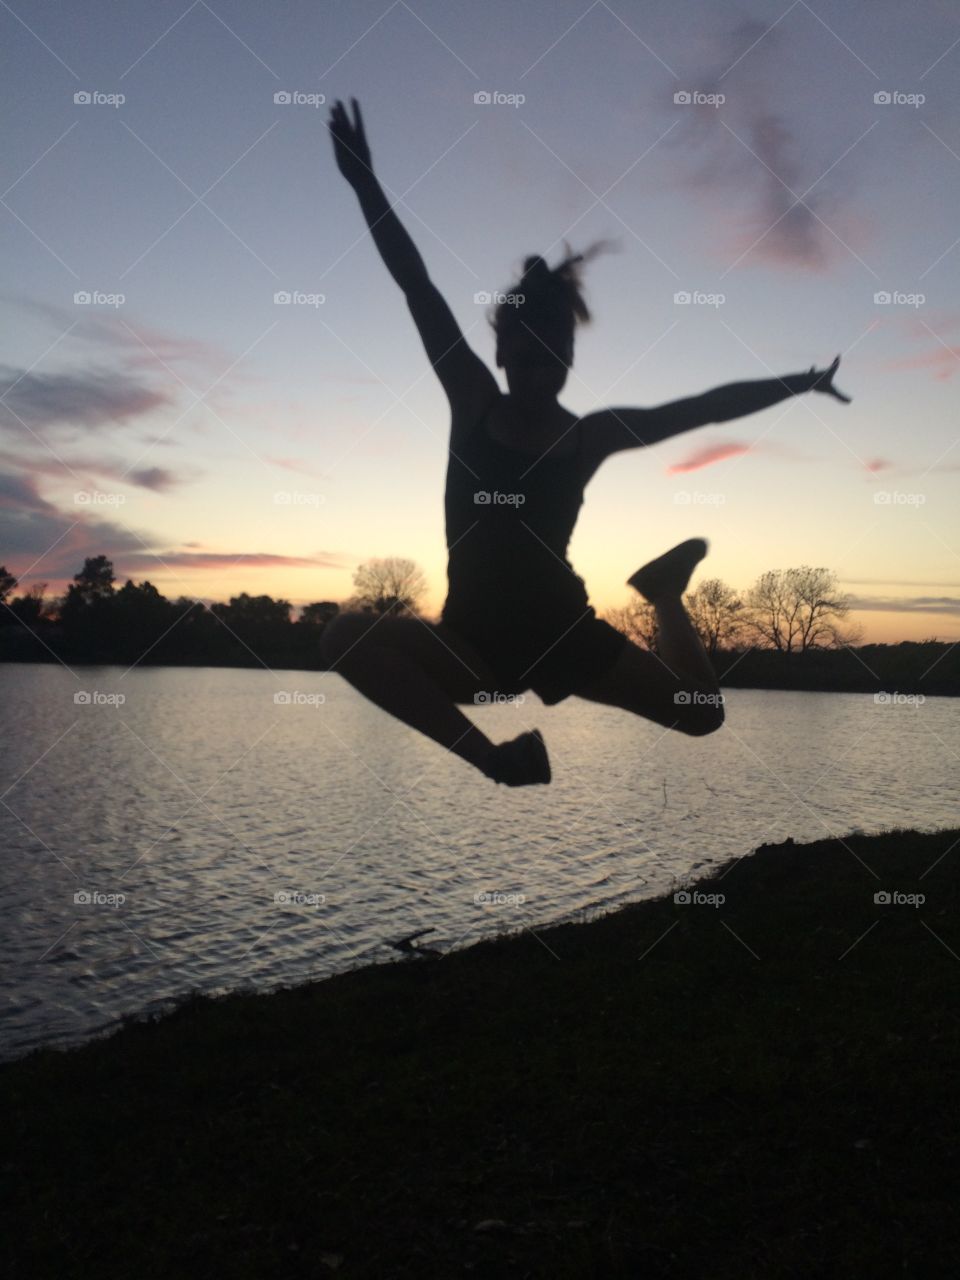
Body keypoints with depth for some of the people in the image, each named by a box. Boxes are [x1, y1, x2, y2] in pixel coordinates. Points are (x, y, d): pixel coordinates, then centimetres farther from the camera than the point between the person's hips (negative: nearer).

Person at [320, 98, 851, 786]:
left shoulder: (590, 433, -2)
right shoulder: (473, 403, -3)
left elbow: (707, 407, 2)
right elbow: (418, 288, -10)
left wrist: (801, 384, 0)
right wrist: (365, 181, -14)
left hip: (564, 630, 1)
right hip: (473, 638, 0)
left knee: (703, 714, -3)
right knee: (347, 635, -27)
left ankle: (663, 593, 26)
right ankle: (493, 759, -21)